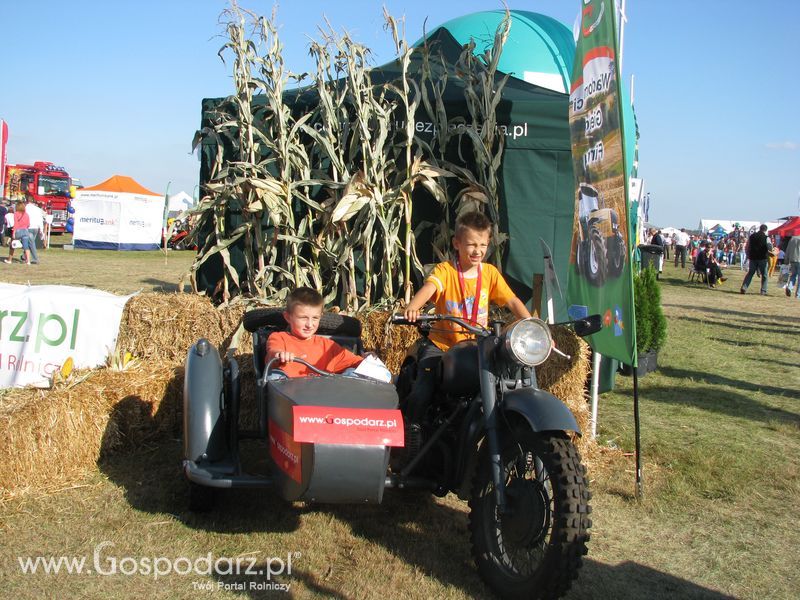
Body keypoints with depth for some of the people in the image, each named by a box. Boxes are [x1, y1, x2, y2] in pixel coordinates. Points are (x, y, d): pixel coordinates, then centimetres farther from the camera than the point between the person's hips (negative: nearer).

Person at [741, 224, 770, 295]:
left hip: (753, 258, 3)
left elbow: (747, 248, 10)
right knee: (764, 275, 6)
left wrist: (748, 256, 19)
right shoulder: (766, 238, -5)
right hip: (762, 259, -3)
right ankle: (763, 291, 3)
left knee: (750, 273, 10)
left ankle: (743, 289, 0)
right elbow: (769, 249, -7)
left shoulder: (751, 236, 6)